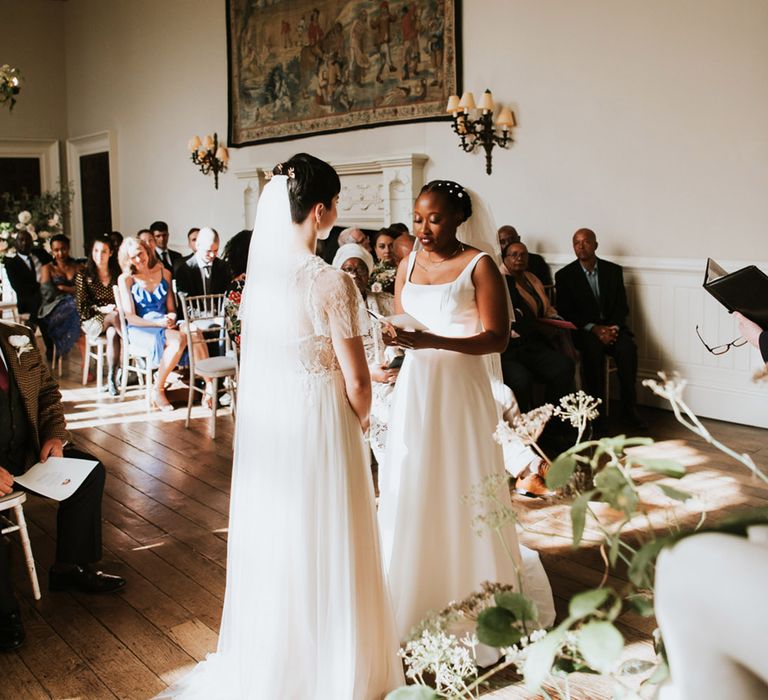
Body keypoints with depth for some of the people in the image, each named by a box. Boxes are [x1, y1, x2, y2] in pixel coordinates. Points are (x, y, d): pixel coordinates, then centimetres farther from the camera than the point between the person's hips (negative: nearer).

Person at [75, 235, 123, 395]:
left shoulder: (117, 274, 11)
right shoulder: (83, 275, 3)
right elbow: (81, 306, -2)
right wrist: (102, 309, -16)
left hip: (110, 321, 2)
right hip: (91, 321, -2)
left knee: (113, 333, -36)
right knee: (115, 316, -35)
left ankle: (112, 379, -37)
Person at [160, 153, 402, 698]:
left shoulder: (259, 269, -1)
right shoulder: (333, 283, -21)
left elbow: (254, 348, 9)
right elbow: (356, 379, -17)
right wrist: (360, 421, 3)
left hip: (264, 417, 7)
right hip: (318, 422, -6)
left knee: (272, 535, 20)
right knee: (321, 541, 9)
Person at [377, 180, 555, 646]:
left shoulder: (479, 265, -7)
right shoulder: (408, 265, 9)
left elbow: (498, 339, -14)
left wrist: (433, 341, -25)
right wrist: (394, 340, -10)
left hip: (460, 390, -5)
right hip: (415, 389, 5)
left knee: (462, 492, 3)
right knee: (409, 492, 7)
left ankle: (473, 601, 21)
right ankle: (415, 596, 21)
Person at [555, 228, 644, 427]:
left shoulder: (613, 270, 10)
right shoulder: (564, 275, 3)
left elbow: (622, 306, 7)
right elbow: (565, 312, -4)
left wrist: (614, 327, -14)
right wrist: (594, 328, -17)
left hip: (612, 326, 2)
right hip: (584, 329, -2)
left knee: (628, 348, -29)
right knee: (594, 350, -35)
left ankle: (628, 409, -20)